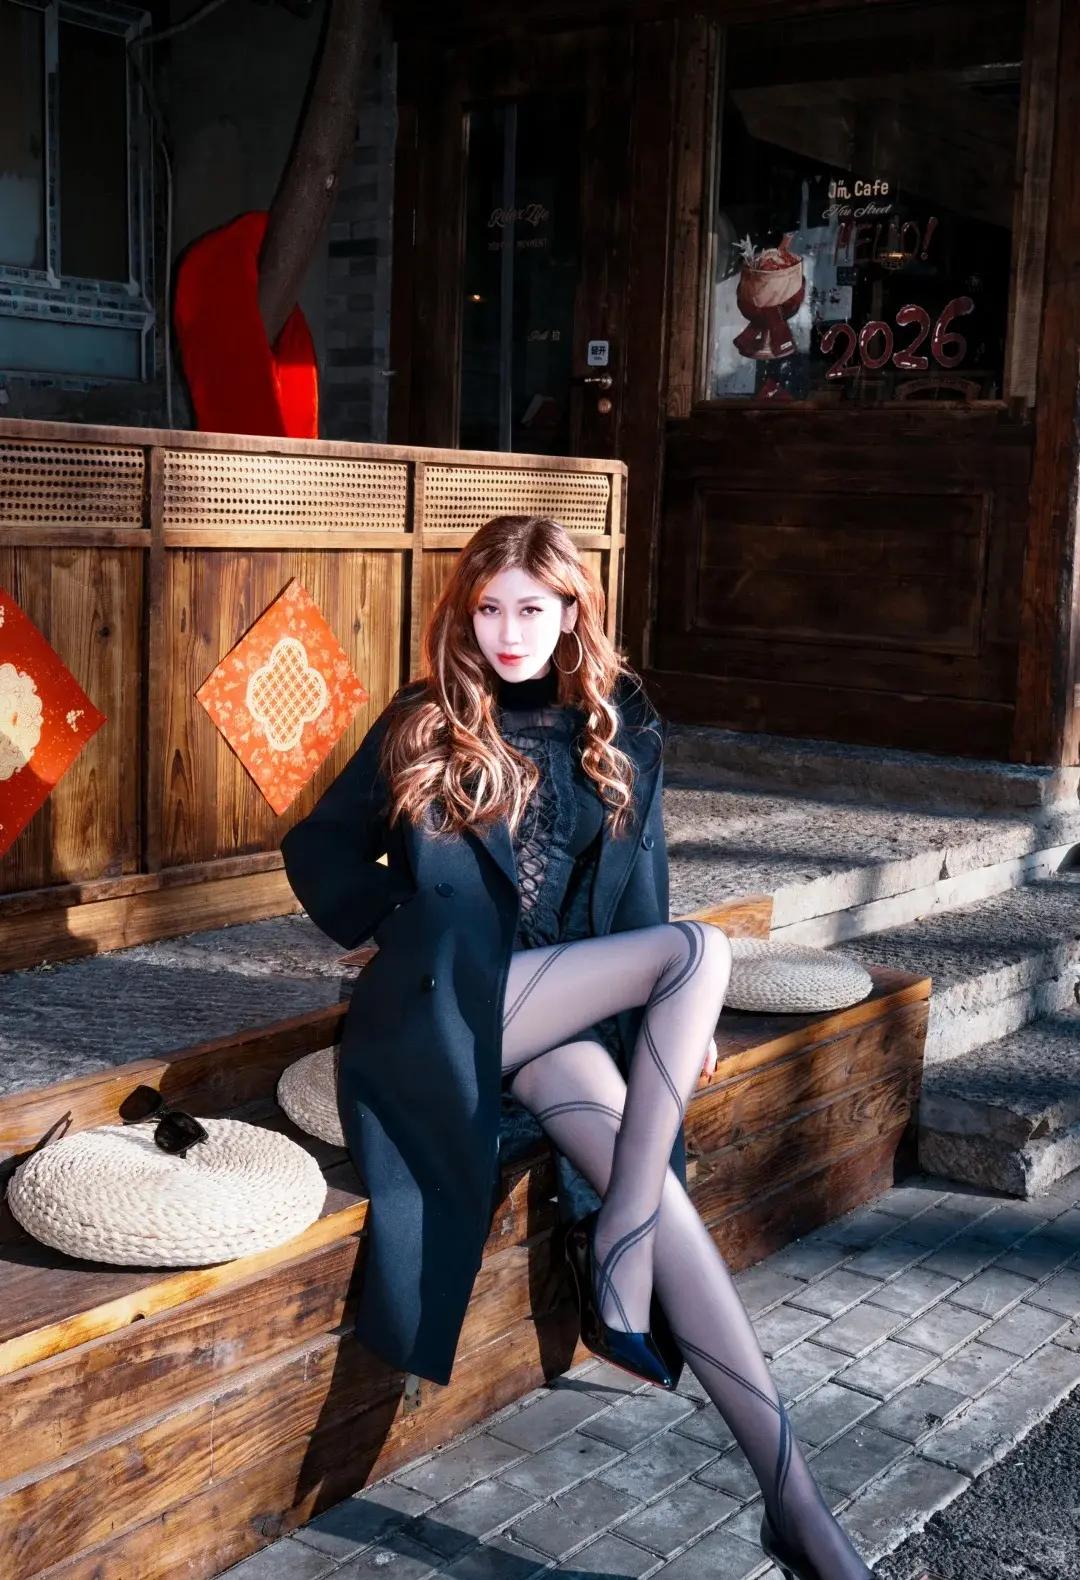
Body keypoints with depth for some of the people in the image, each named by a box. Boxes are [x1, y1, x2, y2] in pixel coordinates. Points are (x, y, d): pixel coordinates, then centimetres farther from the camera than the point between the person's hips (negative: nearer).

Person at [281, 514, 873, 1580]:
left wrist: (671, 1016, 5)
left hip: (570, 1006, 3)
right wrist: (401, 931, -1)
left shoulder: (619, 729, 12)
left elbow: (637, 881, 16)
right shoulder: (424, 727, 5)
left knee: (649, 1180, -26)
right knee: (704, 948, -26)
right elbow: (319, 852, 11)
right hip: (452, 1006, -3)